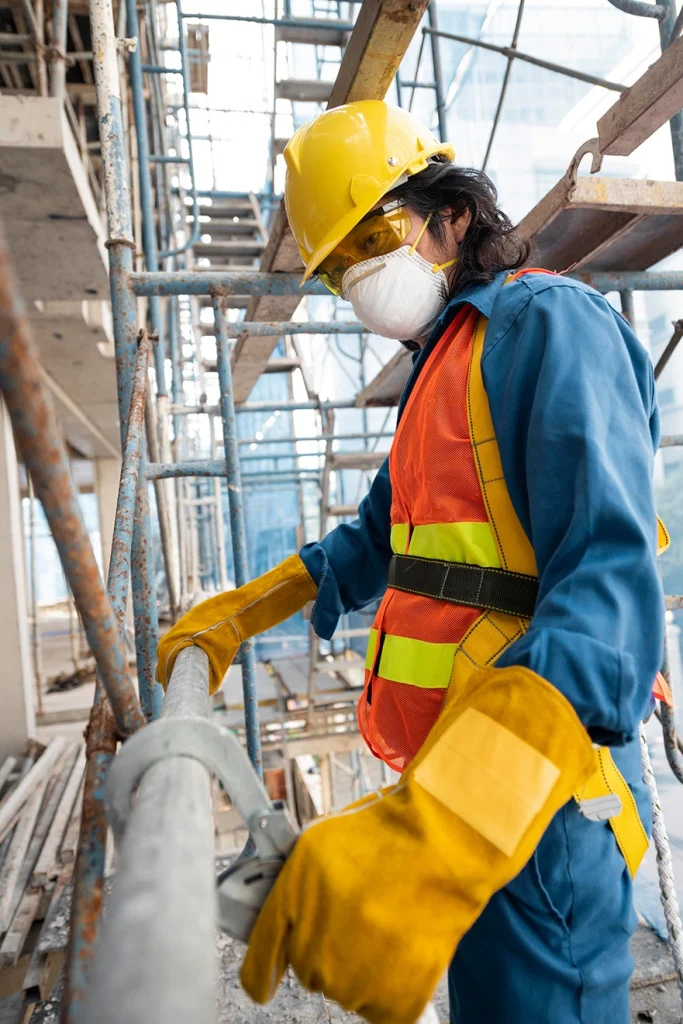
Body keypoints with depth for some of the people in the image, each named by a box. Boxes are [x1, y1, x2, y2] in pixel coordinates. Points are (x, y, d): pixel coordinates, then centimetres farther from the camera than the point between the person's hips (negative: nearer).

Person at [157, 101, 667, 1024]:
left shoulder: (548, 321, -13)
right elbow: (378, 539, 25)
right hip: (459, 783, 9)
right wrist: (238, 611, 23)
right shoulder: (442, 366, 18)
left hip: (534, 799, -9)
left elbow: (610, 584, -27)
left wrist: (437, 833, -38)